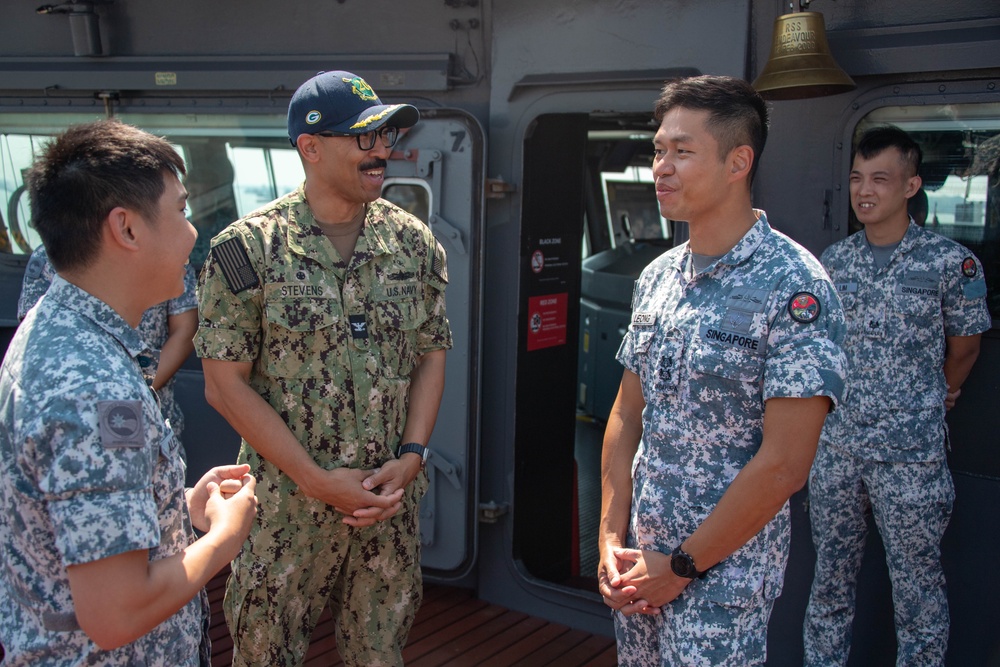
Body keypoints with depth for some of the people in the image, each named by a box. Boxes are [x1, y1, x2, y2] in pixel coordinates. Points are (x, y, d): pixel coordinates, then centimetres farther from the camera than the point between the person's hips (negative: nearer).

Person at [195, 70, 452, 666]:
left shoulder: (415, 243, 2)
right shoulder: (248, 249, -10)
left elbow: (432, 353, 7)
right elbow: (226, 383, -10)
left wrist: (410, 457, -7)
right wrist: (318, 481, -14)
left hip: (393, 497, 3)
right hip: (286, 503, -3)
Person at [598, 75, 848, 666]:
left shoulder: (793, 288, -17)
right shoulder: (658, 276, 4)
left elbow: (783, 465, -19)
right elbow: (627, 417, 8)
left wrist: (681, 566, -13)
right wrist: (612, 539, 0)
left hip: (724, 574, -6)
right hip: (639, 563, 6)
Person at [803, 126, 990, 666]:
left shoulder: (951, 263, -8)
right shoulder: (833, 261, 4)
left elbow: (963, 347, 5)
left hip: (910, 457, -3)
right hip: (834, 448, 4)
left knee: (917, 586, 8)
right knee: (830, 579, 15)